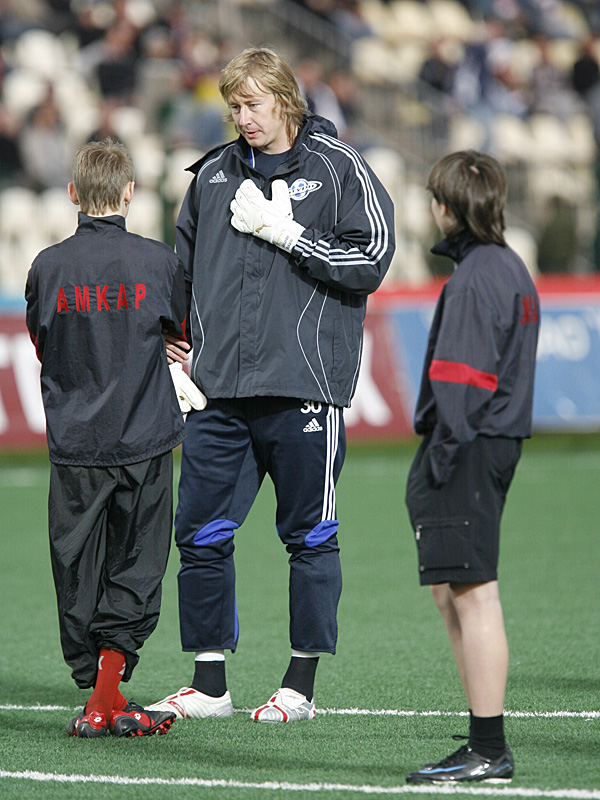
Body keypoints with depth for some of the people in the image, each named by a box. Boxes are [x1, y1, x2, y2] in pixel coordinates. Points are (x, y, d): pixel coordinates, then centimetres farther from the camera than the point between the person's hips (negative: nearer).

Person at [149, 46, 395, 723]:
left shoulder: (338, 169, 0)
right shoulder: (213, 174, 14)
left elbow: (372, 259, -8)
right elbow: (180, 268, 23)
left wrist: (288, 235, -12)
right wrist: (173, 346, 12)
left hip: (304, 388, -4)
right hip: (219, 389, 5)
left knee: (310, 538, 2)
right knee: (200, 534, 3)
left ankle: (302, 685, 12)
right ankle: (209, 686, 12)